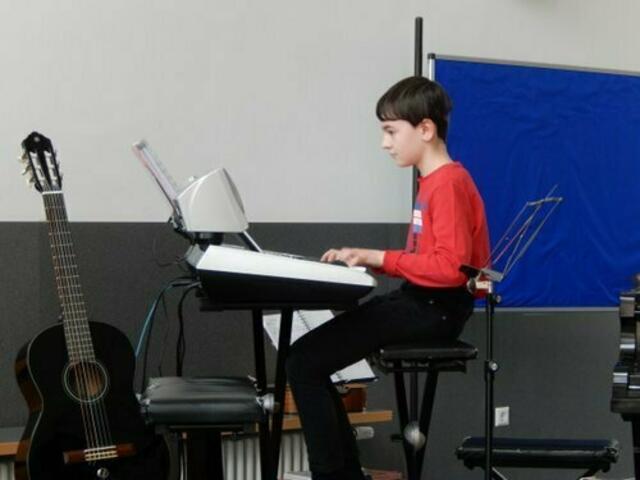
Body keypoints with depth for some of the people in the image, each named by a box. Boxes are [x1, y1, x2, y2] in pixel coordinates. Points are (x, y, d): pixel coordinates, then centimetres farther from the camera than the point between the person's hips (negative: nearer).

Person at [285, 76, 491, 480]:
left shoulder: (448, 183, -15)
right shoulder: (434, 182, 16)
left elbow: (450, 266, -24)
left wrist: (380, 258, -17)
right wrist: (368, 259, 5)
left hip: (434, 309, -10)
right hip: (420, 303, 10)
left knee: (305, 360, -16)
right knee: (310, 356, 6)